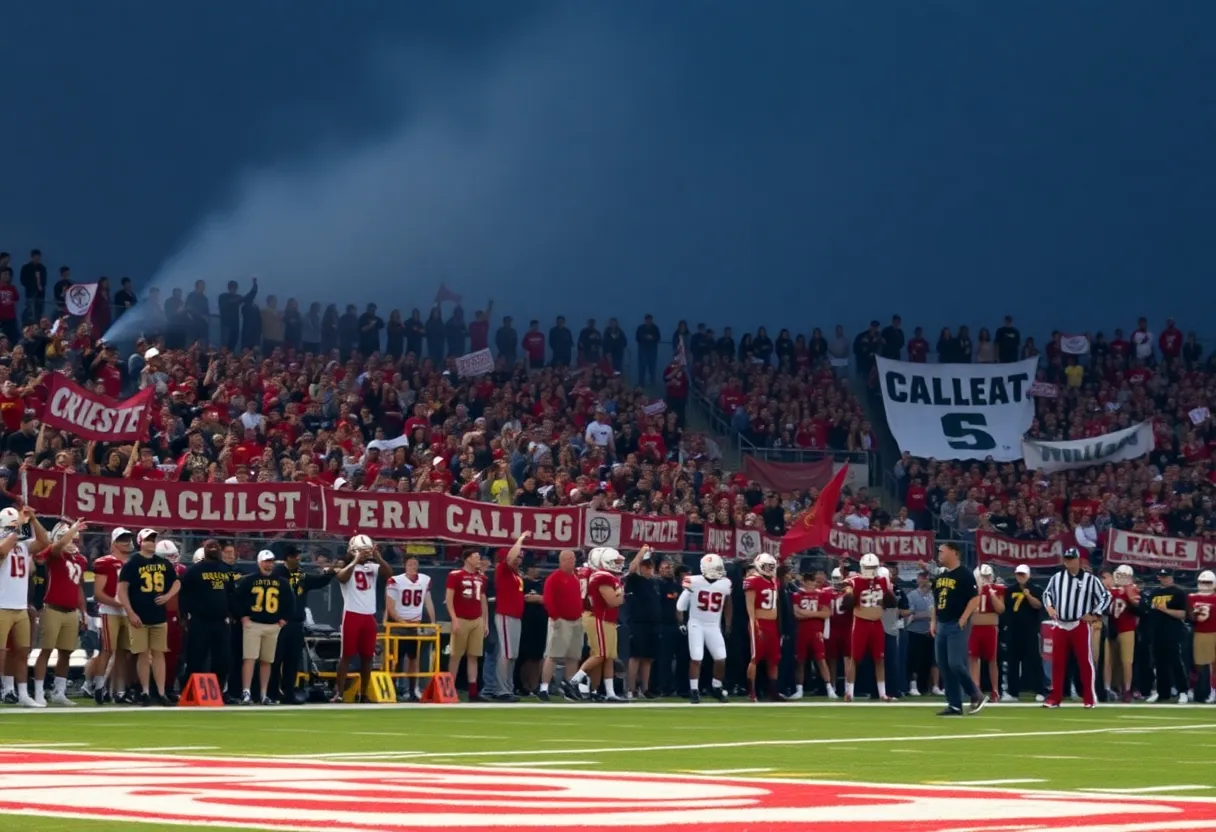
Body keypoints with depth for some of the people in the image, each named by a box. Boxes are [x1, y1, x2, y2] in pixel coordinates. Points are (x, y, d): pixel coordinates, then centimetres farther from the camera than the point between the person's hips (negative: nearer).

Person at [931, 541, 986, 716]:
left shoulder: (964, 575, -10)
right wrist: (933, 621, 16)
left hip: (957, 626, -8)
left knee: (955, 664, -15)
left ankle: (976, 695, 4)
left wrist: (963, 620, -18)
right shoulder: (940, 576, 15)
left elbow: (975, 599, -14)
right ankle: (954, 705, 9)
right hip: (942, 626, 8)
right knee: (944, 667, 5)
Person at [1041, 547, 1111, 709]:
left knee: (1085, 661, -3)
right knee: (1057, 662, 7)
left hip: (1080, 626, -3)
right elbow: (1047, 593, 21)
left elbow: (1105, 597, 0)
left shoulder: (1090, 579, -4)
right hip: (1059, 626, 3)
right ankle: (1055, 698, 12)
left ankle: (1089, 698, 2)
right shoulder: (1056, 578, 7)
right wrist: (1049, 607, 2)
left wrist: (1094, 615, -6)